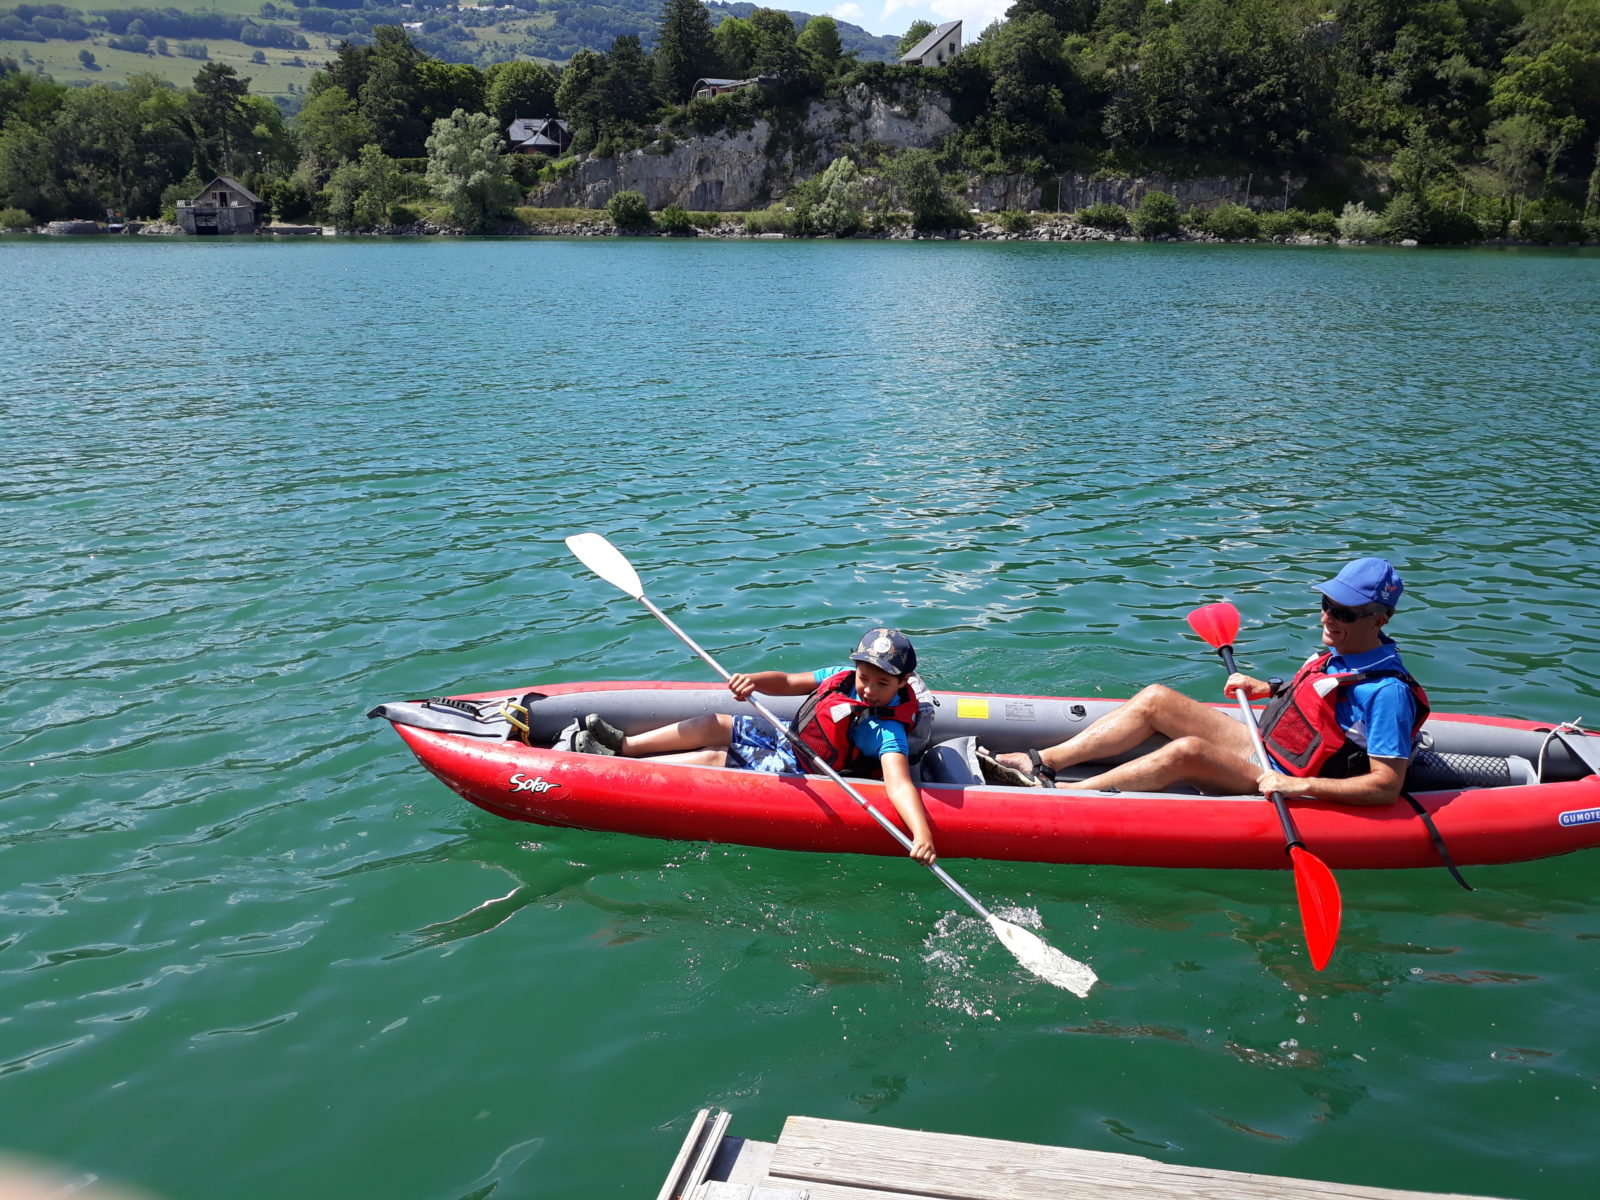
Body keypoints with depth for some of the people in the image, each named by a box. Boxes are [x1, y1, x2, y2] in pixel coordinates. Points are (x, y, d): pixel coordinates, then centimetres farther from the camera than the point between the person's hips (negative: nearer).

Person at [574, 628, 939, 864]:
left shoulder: (888, 731, -25)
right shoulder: (843, 676, -4)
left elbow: (899, 782, -39)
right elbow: (787, 682, 4)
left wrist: (922, 833, -56)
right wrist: (753, 680, -17)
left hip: (795, 774, -7)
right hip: (784, 735, 7)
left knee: (710, 760, -13)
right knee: (714, 725, -5)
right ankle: (623, 744, 4)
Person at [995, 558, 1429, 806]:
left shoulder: (1388, 691, -21)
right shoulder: (1341, 652, 6)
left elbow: (1387, 786, -24)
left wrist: (1298, 785, -31)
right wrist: (1267, 689, 13)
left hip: (1280, 789, -10)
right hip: (1264, 752, 10)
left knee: (1187, 752, -32)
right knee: (1156, 699, -1)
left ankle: (1063, 794, -23)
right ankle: (1043, 761, -5)